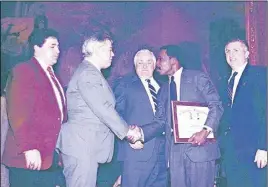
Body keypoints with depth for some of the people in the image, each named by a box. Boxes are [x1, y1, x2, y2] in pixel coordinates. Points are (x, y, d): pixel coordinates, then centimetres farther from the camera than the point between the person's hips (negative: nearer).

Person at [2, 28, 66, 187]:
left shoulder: (51, 75, 17)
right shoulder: (23, 71, -6)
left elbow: (58, 115, 14)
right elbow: (17, 114, -16)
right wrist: (29, 148, -20)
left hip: (51, 158, 7)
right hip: (30, 158, -7)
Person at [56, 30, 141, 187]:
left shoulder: (91, 72, 17)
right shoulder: (88, 73, -14)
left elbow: (103, 108, 16)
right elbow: (103, 109, -18)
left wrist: (126, 130, 11)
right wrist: (127, 130, -8)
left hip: (86, 144, 10)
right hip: (82, 144, -10)